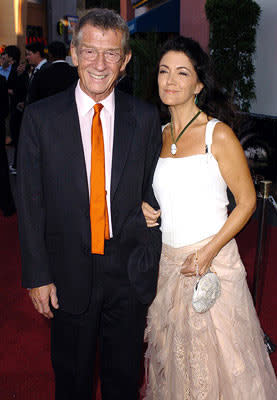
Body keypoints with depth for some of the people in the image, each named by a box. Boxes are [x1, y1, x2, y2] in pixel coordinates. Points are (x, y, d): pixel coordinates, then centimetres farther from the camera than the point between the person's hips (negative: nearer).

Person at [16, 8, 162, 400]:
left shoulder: (146, 118, -2)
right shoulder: (40, 117, -7)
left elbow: (152, 192, 3)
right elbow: (30, 202, -5)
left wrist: (151, 265, 0)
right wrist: (37, 276, -6)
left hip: (130, 272, 1)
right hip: (69, 275, -1)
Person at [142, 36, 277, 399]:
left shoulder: (218, 134, -10)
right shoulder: (160, 134, 7)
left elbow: (247, 200, -9)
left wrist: (209, 252, -17)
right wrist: (144, 207, -1)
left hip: (213, 260, -5)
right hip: (167, 260, 5)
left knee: (216, 353, 7)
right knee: (173, 351, 18)